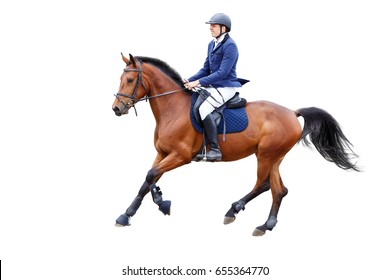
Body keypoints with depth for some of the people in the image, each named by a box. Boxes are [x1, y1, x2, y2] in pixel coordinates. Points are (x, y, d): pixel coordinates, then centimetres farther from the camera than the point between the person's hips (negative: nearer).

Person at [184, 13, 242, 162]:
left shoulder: (230, 45, -15)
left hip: (226, 87, -9)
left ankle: (215, 150, -24)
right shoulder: (212, 44, 13)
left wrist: (199, 82, -23)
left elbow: (222, 72, -21)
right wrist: (190, 80, 2)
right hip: (212, 86, 9)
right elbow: (206, 69, 16)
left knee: (203, 108, -28)